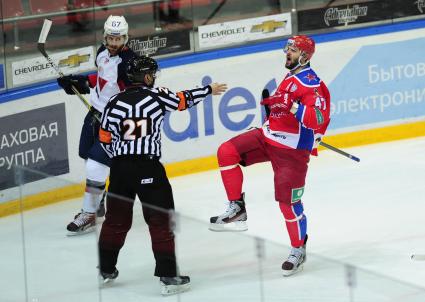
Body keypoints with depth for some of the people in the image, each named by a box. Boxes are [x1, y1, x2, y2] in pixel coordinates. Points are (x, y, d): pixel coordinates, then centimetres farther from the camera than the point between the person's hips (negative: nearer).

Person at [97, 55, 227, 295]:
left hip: (120, 168, 4)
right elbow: (184, 100, 15)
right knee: (161, 221, 2)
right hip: (148, 168, -4)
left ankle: (106, 269, 28)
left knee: (116, 220, 18)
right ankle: (168, 277, -1)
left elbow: (105, 139, 8)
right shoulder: (156, 96, -2)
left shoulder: (115, 103, 3)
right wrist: (209, 90, 31)